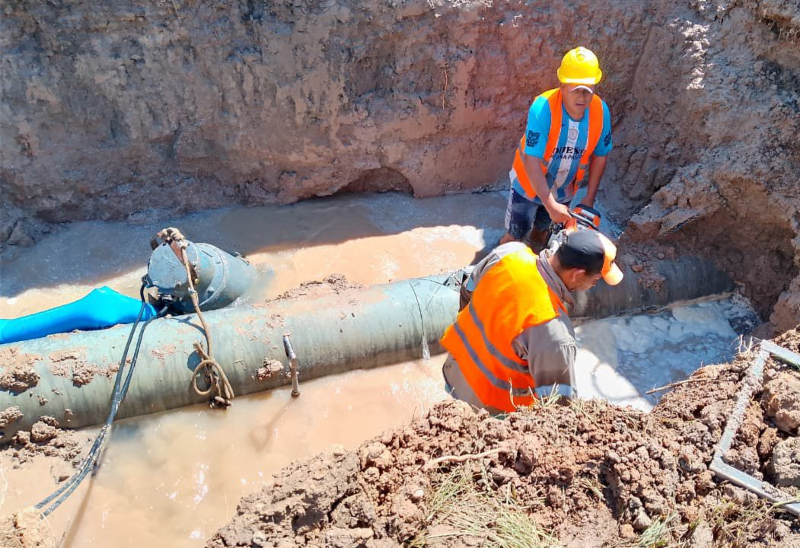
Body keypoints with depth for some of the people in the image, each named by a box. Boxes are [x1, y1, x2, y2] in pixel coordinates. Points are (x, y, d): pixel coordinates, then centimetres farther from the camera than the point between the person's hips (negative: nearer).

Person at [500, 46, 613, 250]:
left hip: (563, 190, 4)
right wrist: (551, 205, -38)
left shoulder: (601, 111, -18)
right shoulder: (543, 108, -33)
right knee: (515, 236, 10)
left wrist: (590, 198, -4)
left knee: (541, 232, 24)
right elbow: (532, 162, -35)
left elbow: (599, 156, -4)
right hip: (529, 185, -4)